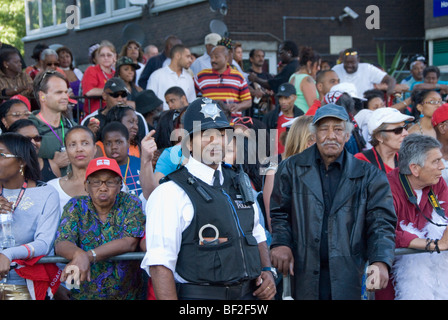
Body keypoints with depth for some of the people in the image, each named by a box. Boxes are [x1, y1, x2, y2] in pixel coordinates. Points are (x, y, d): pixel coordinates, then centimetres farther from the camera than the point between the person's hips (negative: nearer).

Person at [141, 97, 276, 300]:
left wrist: (267, 271, 8)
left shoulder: (238, 183, 12)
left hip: (248, 294, 6)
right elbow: (159, 266, -18)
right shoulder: (172, 193, -11)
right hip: (199, 295, -6)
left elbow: (257, 234, 23)